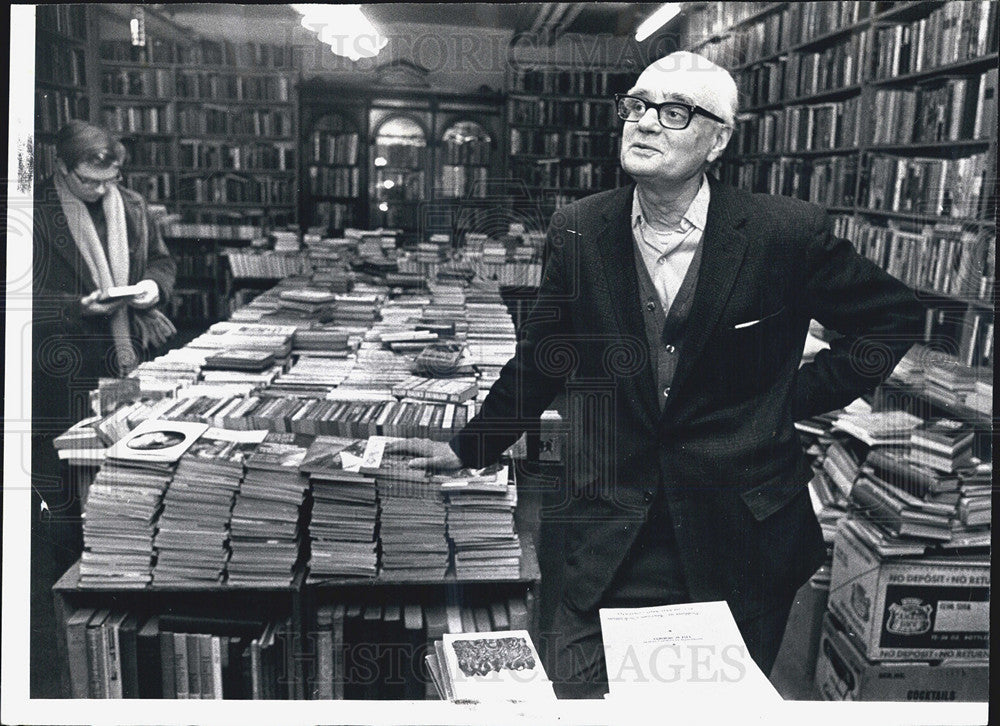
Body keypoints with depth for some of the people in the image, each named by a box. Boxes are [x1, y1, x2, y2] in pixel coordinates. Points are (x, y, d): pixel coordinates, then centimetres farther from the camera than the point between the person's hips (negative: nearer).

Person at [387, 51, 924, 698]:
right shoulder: (579, 232, -3)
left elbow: (895, 316, 4)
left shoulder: (787, 233, -11)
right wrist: (470, 449, 13)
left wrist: (797, 399, -2)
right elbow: (540, 358, 10)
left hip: (743, 543, 0)